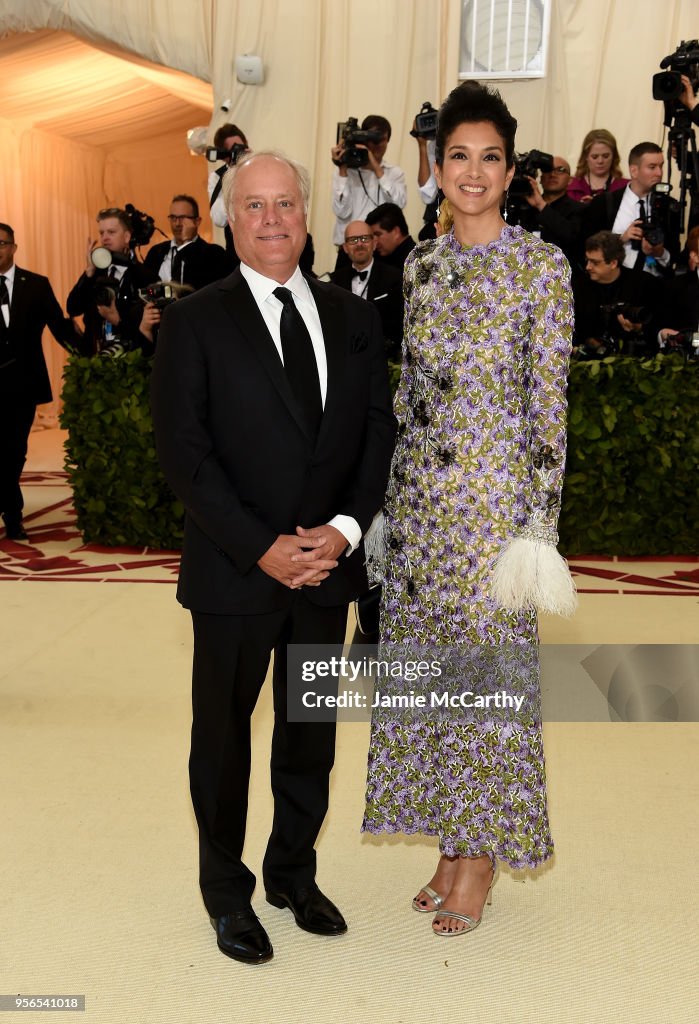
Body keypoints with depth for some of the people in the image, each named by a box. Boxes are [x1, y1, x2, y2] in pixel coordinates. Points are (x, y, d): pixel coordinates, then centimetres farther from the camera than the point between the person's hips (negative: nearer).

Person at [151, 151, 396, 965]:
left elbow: (379, 432, 5)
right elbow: (183, 453, -11)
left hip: (329, 564, 4)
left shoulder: (352, 316, 7)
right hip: (233, 570, -3)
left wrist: (345, 528, -10)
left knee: (311, 733, 16)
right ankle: (226, 890, 31)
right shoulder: (194, 321, -5)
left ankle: (294, 874, 36)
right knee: (223, 735, 11)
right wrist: (263, 548, -17)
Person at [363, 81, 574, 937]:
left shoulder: (541, 266, -6)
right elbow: (409, 388, 12)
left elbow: (550, 400, -8)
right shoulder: (420, 266, 9)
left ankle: (480, 863, 21)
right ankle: (450, 847, 29)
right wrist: (389, 498, 10)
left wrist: (540, 520, -12)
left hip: (496, 495, -5)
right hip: (419, 495, 5)